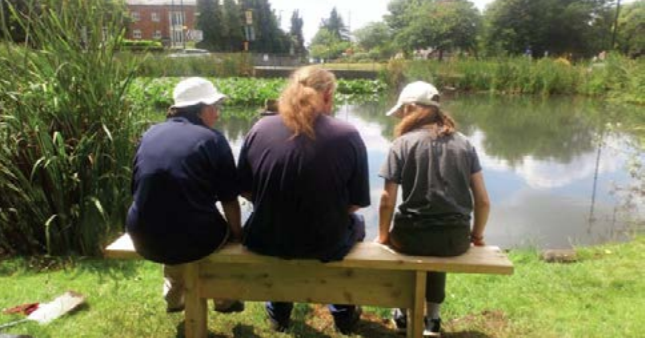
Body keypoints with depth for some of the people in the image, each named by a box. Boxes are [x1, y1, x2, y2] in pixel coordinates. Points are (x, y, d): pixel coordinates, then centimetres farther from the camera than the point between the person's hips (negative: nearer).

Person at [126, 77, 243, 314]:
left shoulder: (150, 134, 7)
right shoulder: (211, 139, -7)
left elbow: (138, 188, 17)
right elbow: (229, 199, -4)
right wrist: (237, 234, 13)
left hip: (144, 239, 5)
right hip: (193, 241, -5)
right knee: (228, 232, 27)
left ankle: (173, 299, 50)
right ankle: (225, 301, 40)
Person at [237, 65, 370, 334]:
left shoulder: (261, 129, -8)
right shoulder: (347, 135, -13)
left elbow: (245, 190, 0)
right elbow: (357, 202, -8)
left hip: (266, 240, 2)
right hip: (327, 244, -1)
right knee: (355, 223, 32)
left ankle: (278, 312, 48)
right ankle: (343, 314, 44)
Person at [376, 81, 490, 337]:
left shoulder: (402, 144, -5)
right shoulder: (464, 144, 6)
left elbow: (387, 201, -9)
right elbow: (483, 201, 3)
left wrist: (383, 236, 6)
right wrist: (476, 235, 19)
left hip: (413, 236, -3)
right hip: (456, 239, 3)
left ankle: (405, 312, 42)